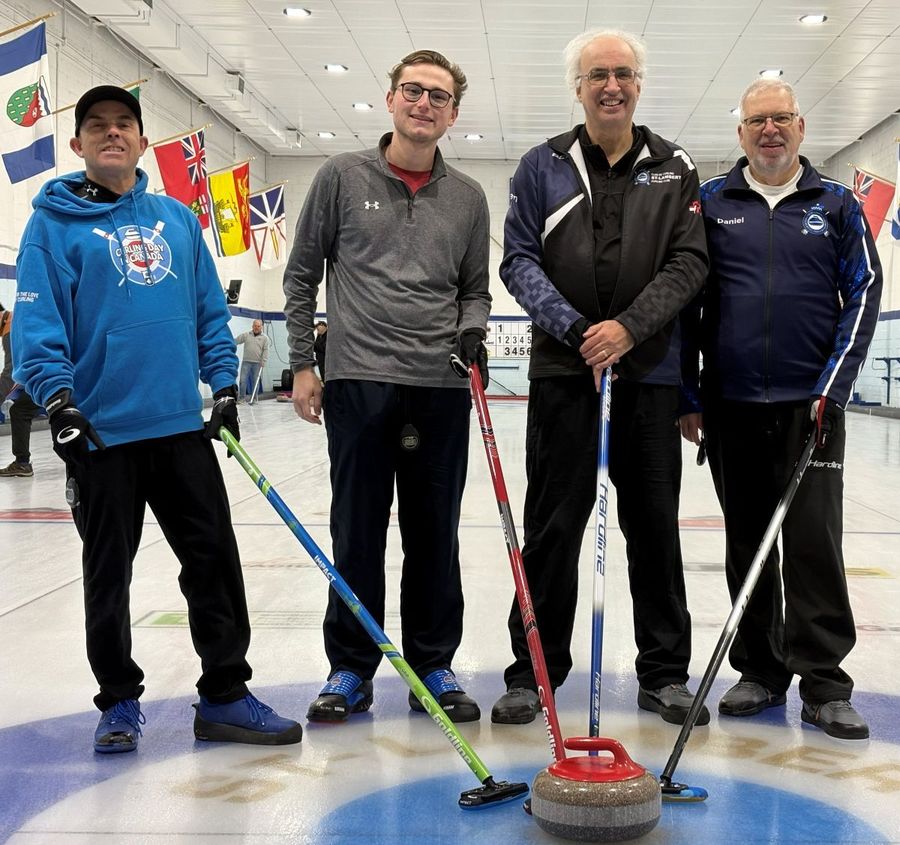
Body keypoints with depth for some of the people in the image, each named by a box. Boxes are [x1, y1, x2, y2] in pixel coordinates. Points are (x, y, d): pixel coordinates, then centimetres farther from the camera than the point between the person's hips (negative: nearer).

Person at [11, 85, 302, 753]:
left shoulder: (179, 220, 12)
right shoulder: (53, 223, 0)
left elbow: (209, 310, 16)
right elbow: (37, 323, -8)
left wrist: (224, 384, 8)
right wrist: (58, 398, -20)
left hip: (183, 427, 4)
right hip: (101, 432, -3)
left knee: (215, 562, 4)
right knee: (109, 574, 9)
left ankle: (225, 694, 17)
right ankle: (119, 700, 25)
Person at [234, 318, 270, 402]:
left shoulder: (264, 338, 5)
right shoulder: (245, 335, 8)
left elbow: (266, 351, 0)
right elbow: (235, 341, 6)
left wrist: (263, 362, -8)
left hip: (257, 363, 0)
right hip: (246, 362, 0)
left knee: (255, 382, 3)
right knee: (243, 380, -5)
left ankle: (253, 398, 11)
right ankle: (241, 397, 0)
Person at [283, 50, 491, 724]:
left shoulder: (468, 197, 10)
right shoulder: (342, 177, 4)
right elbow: (302, 275, 7)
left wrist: (472, 330, -6)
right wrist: (303, 365, 2)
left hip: (442, 390, 2)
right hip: (358, 383, -2)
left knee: (435, 535, 8)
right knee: (358, 533, 3)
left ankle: (434, 666, 20)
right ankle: (351, 668, 16)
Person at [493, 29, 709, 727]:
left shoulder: (675, 169, 8)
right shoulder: (543, 166, 7)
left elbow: (688, 262, 0)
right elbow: (519, 259, 1)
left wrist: (630, 326, -15)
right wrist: (574, 327, -13)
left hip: (650, 370, 1)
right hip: (563, 368, -1)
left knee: (655, 524, 7)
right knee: (553, 523, 2)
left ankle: (665, 674, 18)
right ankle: (535, 670, 14)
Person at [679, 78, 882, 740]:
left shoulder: (837, 205, 7)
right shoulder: (709, 204, 7)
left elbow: (863, 294, 3)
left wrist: (831, 388, -7)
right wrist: (686, 394, 2)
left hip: (810, 404, -1)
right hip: (730, 405, 1)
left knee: (815, 540, -4)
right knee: (747, 544, 8)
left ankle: (824, 684, 5)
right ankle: (761, 673, 20)